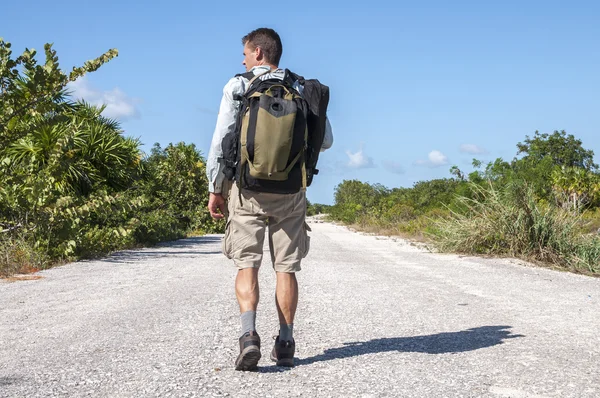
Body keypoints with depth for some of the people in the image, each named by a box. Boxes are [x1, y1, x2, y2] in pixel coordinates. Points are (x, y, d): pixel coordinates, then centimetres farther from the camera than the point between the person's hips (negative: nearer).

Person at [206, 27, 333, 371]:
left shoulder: (238, 86, -2)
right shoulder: (301, 89, 6)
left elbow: (221, 140, -7)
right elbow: (325, 140, 6)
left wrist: (215, 189, 0)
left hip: (248, 188, -2)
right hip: (291, 191, 2)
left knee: (247, 265, 3)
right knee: (286, 268, 9)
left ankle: (249, 335, -15)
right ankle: (286, 343, 10)